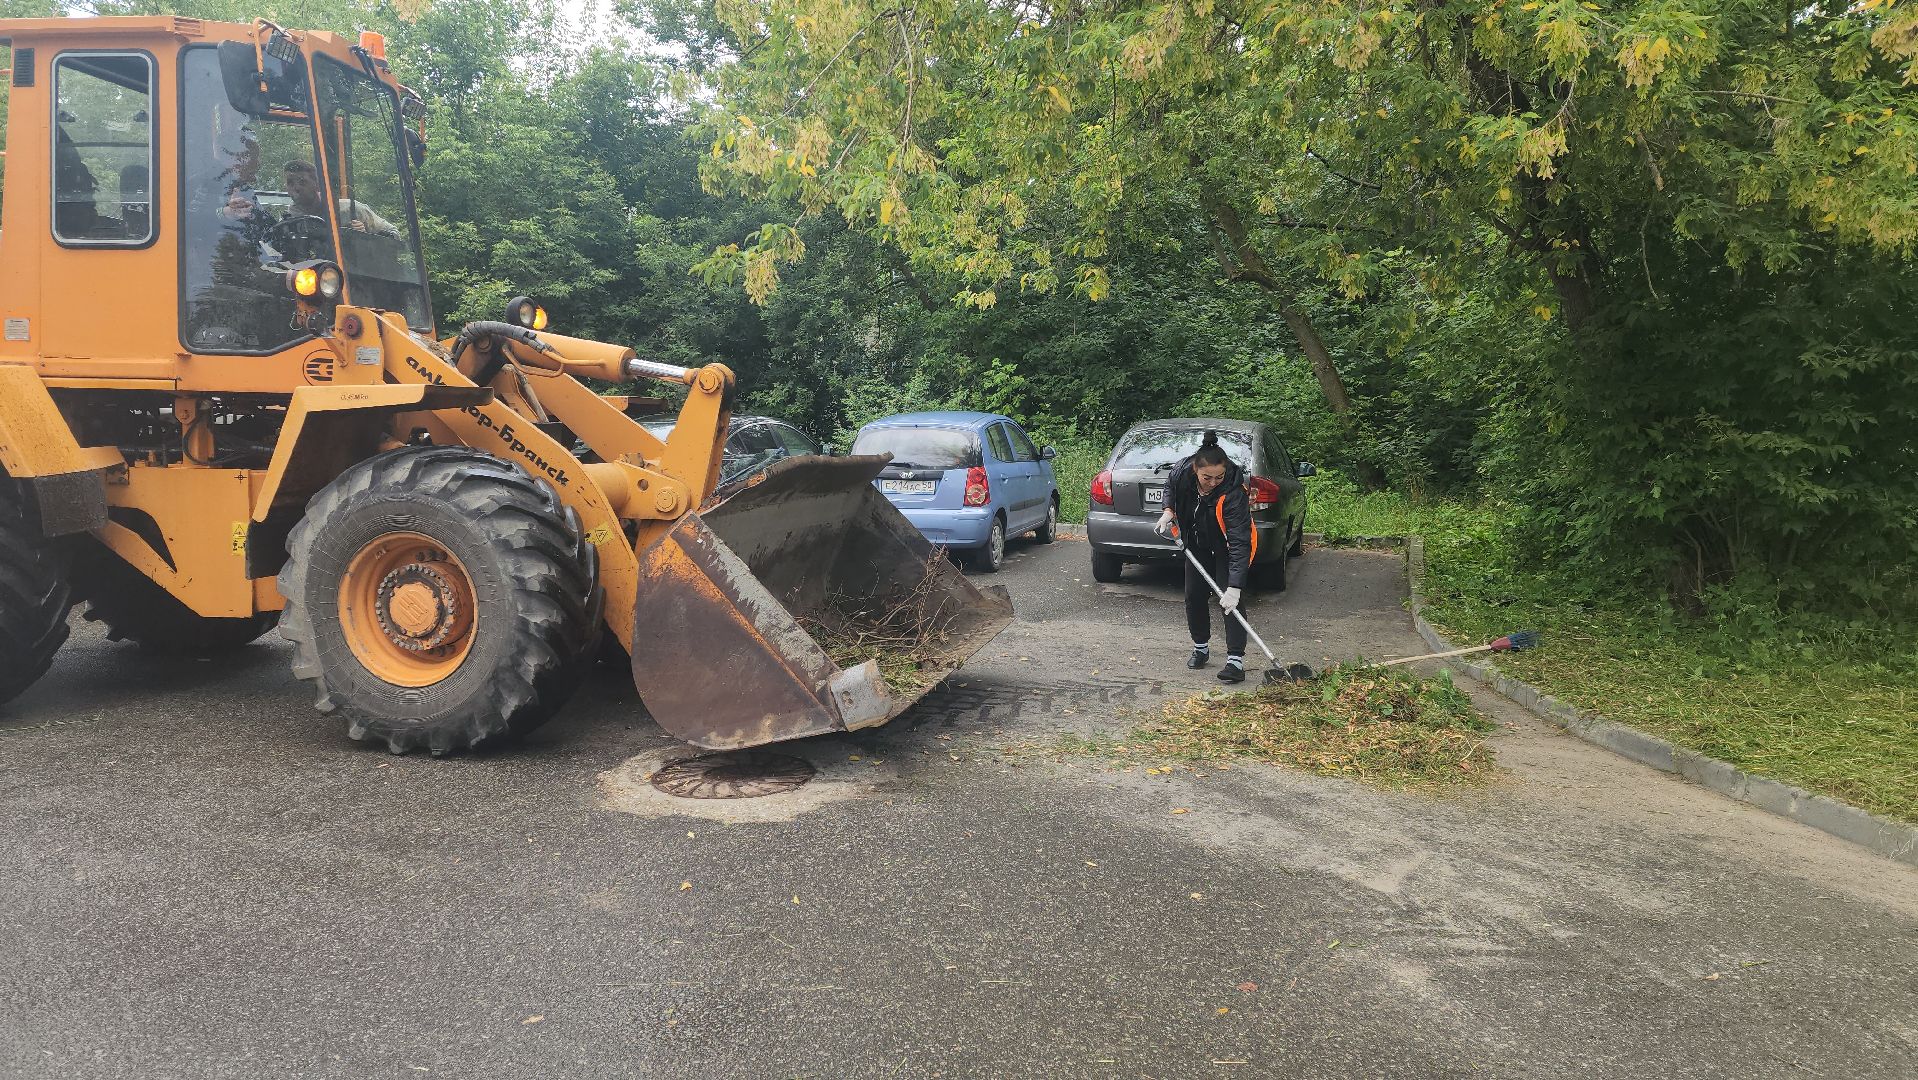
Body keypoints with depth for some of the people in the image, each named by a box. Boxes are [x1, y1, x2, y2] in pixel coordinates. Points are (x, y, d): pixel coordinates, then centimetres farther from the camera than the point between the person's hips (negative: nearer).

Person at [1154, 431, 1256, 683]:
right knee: (1194, 596, 8)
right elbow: (1170, 485, 4)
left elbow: (1239, 544, -42)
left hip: (1228, 549, -5)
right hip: (1198, 545, 5)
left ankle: (1235, 660, -14)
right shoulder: (1183, 471, -26)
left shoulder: (1232, 493, -39)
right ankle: (1200, 647, 26)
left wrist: (1234, 588, -47)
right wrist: (1168, 511, -14)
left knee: (1229, 602, -15)